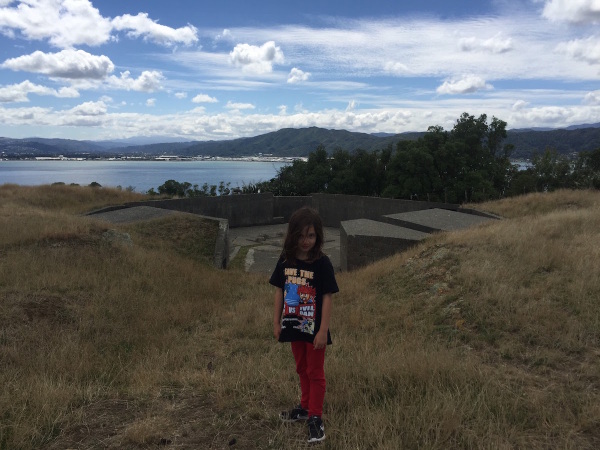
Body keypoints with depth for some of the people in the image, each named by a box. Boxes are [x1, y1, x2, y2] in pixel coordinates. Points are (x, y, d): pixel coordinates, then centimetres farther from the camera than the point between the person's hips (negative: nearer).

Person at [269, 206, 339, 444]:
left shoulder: (322, 263, -16)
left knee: (315, 372, 8)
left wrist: (323, 330, -16)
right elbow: (279, 292, 4)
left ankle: (315, 417, 19)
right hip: (294, 326, 5)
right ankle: (305, 407, 38)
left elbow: (327, 298, -14)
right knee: (302, 369, 21)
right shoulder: (286, 261, -3)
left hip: (314, 328, -5)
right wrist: (277, 323, 5)